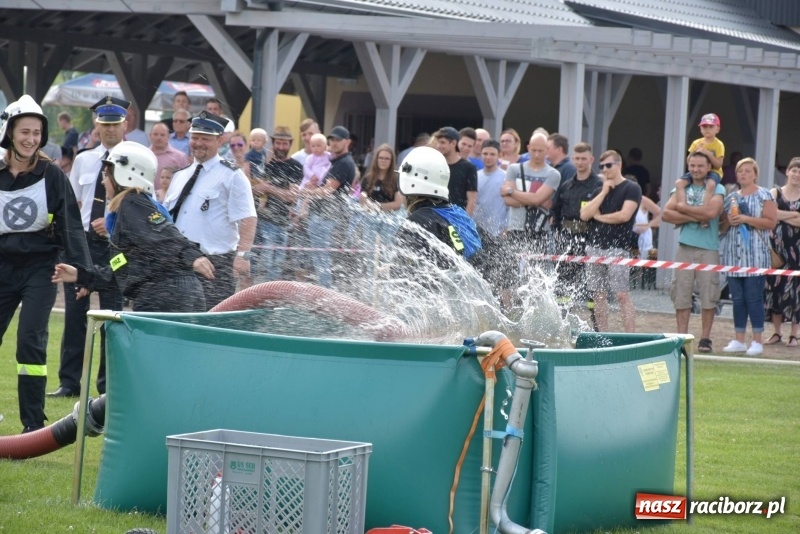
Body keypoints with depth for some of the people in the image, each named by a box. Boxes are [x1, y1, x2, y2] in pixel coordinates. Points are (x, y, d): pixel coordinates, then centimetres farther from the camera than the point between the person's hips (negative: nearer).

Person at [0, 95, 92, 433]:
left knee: (30, 340, -13)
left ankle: (34, 424, -7)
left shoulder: (52, 176, -3)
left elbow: (71, 225, -5)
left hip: (40, 268, -3)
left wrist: (82, 270, -13)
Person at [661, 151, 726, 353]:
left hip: (709, 249, -2)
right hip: (685, 247, 3)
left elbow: (711, 211, -15)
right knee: (681, 293, 0)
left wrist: (683, 207, -5)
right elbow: (666, 214, 0)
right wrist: (694, 217, -9)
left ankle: (705, 338, 3)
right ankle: (682, 336, 5)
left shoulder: (717, 189, 4)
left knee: (708, 294, -4)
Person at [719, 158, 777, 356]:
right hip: (734, 256, 5)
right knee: (737, 299, 6)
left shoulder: (764, 195, 1)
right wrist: (729, 222, -3)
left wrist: (746, 219, -15)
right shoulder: (731, 198, 16)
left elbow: (771, 222, -8)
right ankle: (738, 340, 11)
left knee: (754, 298, -7)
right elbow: (721, 227, 19)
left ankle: (757, 341, -3)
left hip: (755, 256, -5)